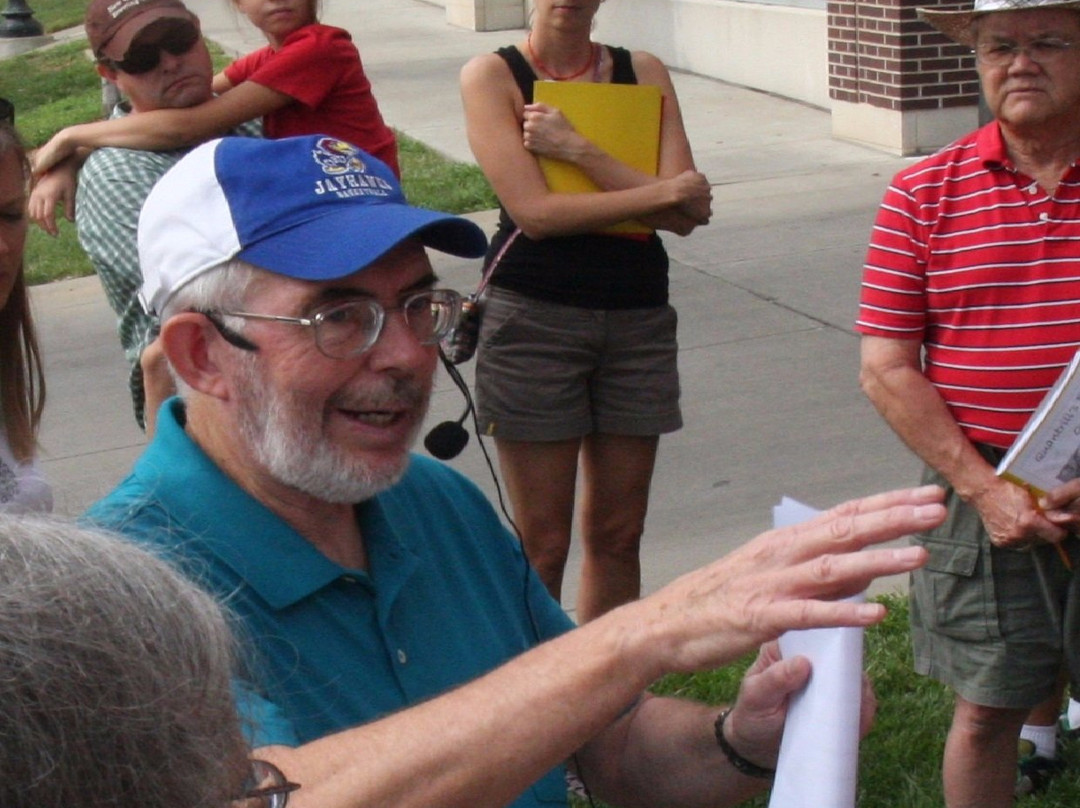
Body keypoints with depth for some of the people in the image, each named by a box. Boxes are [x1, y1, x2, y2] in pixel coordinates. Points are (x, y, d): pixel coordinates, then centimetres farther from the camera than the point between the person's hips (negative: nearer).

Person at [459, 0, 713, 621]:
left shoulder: (645, 74, 7)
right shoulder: (491, 76, -2)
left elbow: (687, 214, -6)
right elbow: (536, 211, -14)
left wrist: (577, 149, -15)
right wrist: (664, 193, -10)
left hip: (639, 316, 4)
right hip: (535, 316, -3)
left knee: (618, 535, 10)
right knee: (542, 545, 0)